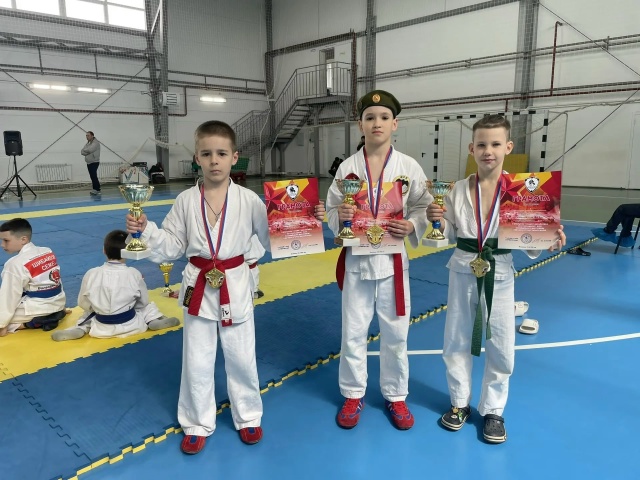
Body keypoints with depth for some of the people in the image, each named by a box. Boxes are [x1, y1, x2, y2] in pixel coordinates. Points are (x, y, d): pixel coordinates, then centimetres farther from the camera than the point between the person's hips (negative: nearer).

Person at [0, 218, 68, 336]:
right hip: (59, 301, 8)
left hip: (39, 308, -8)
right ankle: (56, 313, 12)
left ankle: (35, 323, -8)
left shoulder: (15, 264, -17)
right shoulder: (48, 252, 4)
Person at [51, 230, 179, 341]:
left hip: (101, 328, 1)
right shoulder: (134, 274, -14)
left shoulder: (91, 274, -12)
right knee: (149, 306, 25)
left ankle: (80, 329, 6)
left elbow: (83, 303, 0)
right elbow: (143, 301, -2)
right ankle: (154, 320, -1)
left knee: (89, 313, 32)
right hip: (130, 325, -1)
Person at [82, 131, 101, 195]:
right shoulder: (88, 143, 18)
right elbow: (82, 152, 9)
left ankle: (96, 189, -11)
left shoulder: (96, 143, -9)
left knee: (94, 176, -15)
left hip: (94, 162, -9)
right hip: (89, 163, 9)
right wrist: (88, 152, -10)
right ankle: (96, 189, 14)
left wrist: (84, 150, -3)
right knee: (93, 176, 10)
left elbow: (90, 150, -23)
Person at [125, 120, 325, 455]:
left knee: (242, 358, 13)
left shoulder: (248, 200, -7)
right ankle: (198, 424, 35)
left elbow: (274, 240, -3)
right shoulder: (186, 201, -3)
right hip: (198, 287, 1)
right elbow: (172, 247, 2)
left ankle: (247, 417, 38)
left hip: (235, 287, -1)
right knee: (196, 362, 13)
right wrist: (145, 231, -13)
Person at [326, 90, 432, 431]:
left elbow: (425, 208, 2)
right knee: (352, 332, 11)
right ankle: (353, 395, 33)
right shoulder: (347, 167, -2)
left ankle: (395, 396, 34)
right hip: (356, 259, 1)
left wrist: (411, 226, -17)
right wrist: (339, 216, -19)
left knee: (395, 333, 12)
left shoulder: (409, 167, -3)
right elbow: (331, 210, 3)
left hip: (392, 259, 0)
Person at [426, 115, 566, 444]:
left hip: (499, 275, -1)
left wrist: (550, 241, -23)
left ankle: (493, 410, 32)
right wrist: (438, 222, -15)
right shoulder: (458, 190, -3)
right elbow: (450, 236, 5)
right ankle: (460, 402, 36)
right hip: (463, 273, 2)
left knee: (500, 348, 9)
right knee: (456, 342, 13)